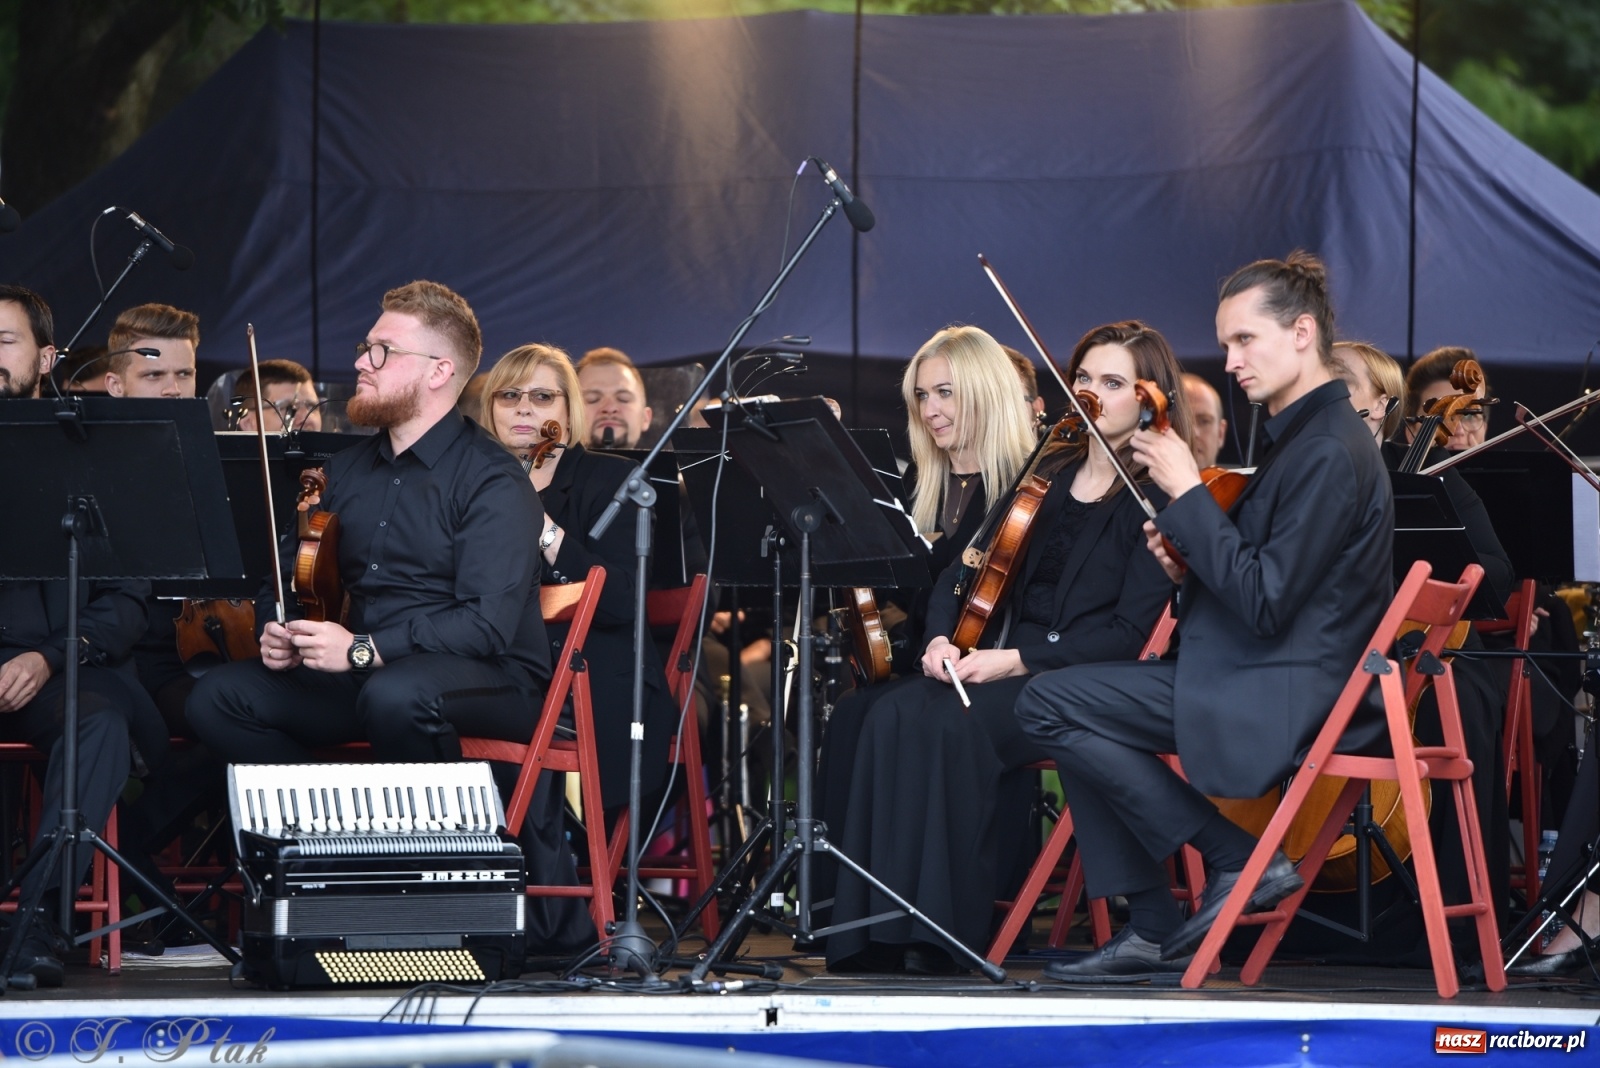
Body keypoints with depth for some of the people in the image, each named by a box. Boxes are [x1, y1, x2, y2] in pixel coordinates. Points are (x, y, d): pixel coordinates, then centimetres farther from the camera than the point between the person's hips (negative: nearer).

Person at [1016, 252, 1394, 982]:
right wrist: (1189, 567, 3)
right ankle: (1152, 929, 10)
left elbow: (1264, 602, -23)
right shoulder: (1299, 436, 16)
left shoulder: (1330, 453, -17)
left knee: (1049, 703, -12)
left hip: (1288, 697, -11)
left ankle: (1238, 860, -9)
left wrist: (1188, 495, -18)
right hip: (1264, 682, 11)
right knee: (1074, 701, 18)